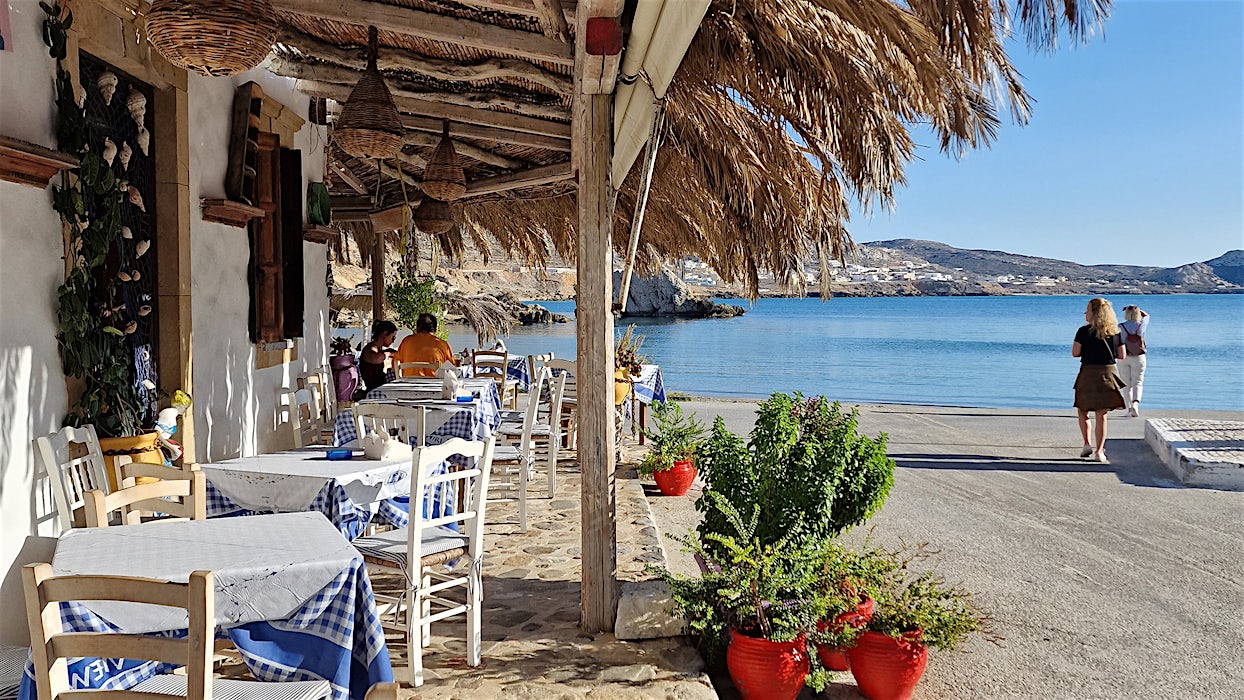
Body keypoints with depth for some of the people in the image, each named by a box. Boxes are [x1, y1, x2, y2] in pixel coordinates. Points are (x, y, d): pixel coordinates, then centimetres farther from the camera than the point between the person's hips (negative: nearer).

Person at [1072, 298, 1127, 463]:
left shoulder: (1084, 331, -7)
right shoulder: (1115, 331, 4)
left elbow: (1075, 353, -9)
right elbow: (1122, 355, 6)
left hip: (1088, 373, -3)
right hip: (1108, 373, 3)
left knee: (1082, 411, 15)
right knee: (1101, 415, 6)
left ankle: (1087, 444, 5)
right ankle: (1099, 452, 2)